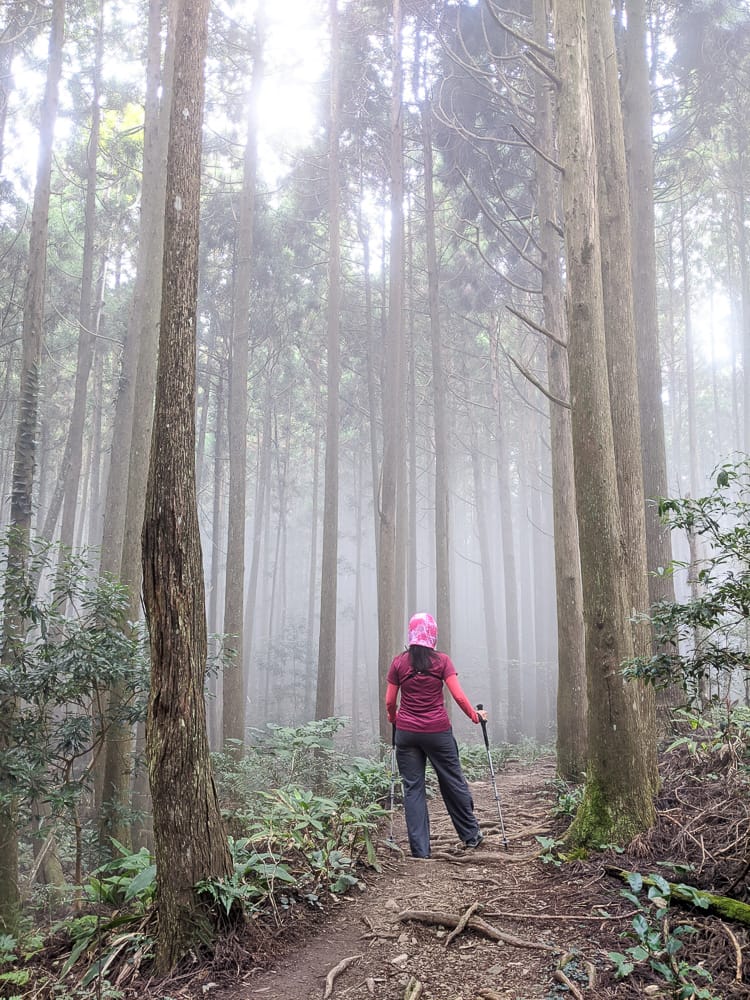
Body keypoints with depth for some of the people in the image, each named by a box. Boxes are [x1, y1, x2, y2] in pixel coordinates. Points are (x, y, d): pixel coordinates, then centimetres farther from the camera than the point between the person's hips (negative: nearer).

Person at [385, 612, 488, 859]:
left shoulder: (399, 663, 0)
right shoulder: (442, 661, -4)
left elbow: (390, 702, 4)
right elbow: (458, 696, -7)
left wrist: (394, 718, 23)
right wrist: (475, 715, 8)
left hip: (406, 733, 1)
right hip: (438, 731, -1)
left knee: (413, 788, 5)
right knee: (453, 782, 14)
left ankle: (419, 849, 5)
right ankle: (471, 835, 28)